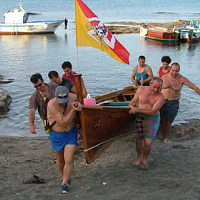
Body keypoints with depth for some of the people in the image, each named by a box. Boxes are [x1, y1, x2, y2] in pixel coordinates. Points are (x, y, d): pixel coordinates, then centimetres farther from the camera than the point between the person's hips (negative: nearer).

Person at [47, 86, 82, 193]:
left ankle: (64, 184, 14)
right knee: (60, 159, 20)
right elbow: (63, 122, -32)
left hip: (71, 133, 1)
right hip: (57, 135, -1)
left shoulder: (73, 97, -19)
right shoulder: (52, 105, -31)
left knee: (69, 160, -8)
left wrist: (79, 105, -12)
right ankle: (64, 177, 49)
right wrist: (73, 110, -37)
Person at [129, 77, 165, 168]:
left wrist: (137, 110, -26)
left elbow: (152, 112, -24)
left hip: (152, 119, -2)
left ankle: (145, 159, 24)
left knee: (148, 143, -4)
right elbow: (133, 102, 2)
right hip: (139, 117, 2)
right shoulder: (141, 89, -11)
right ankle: (139, 157, 36)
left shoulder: (161, 97, -19)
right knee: (139, 140, 11)